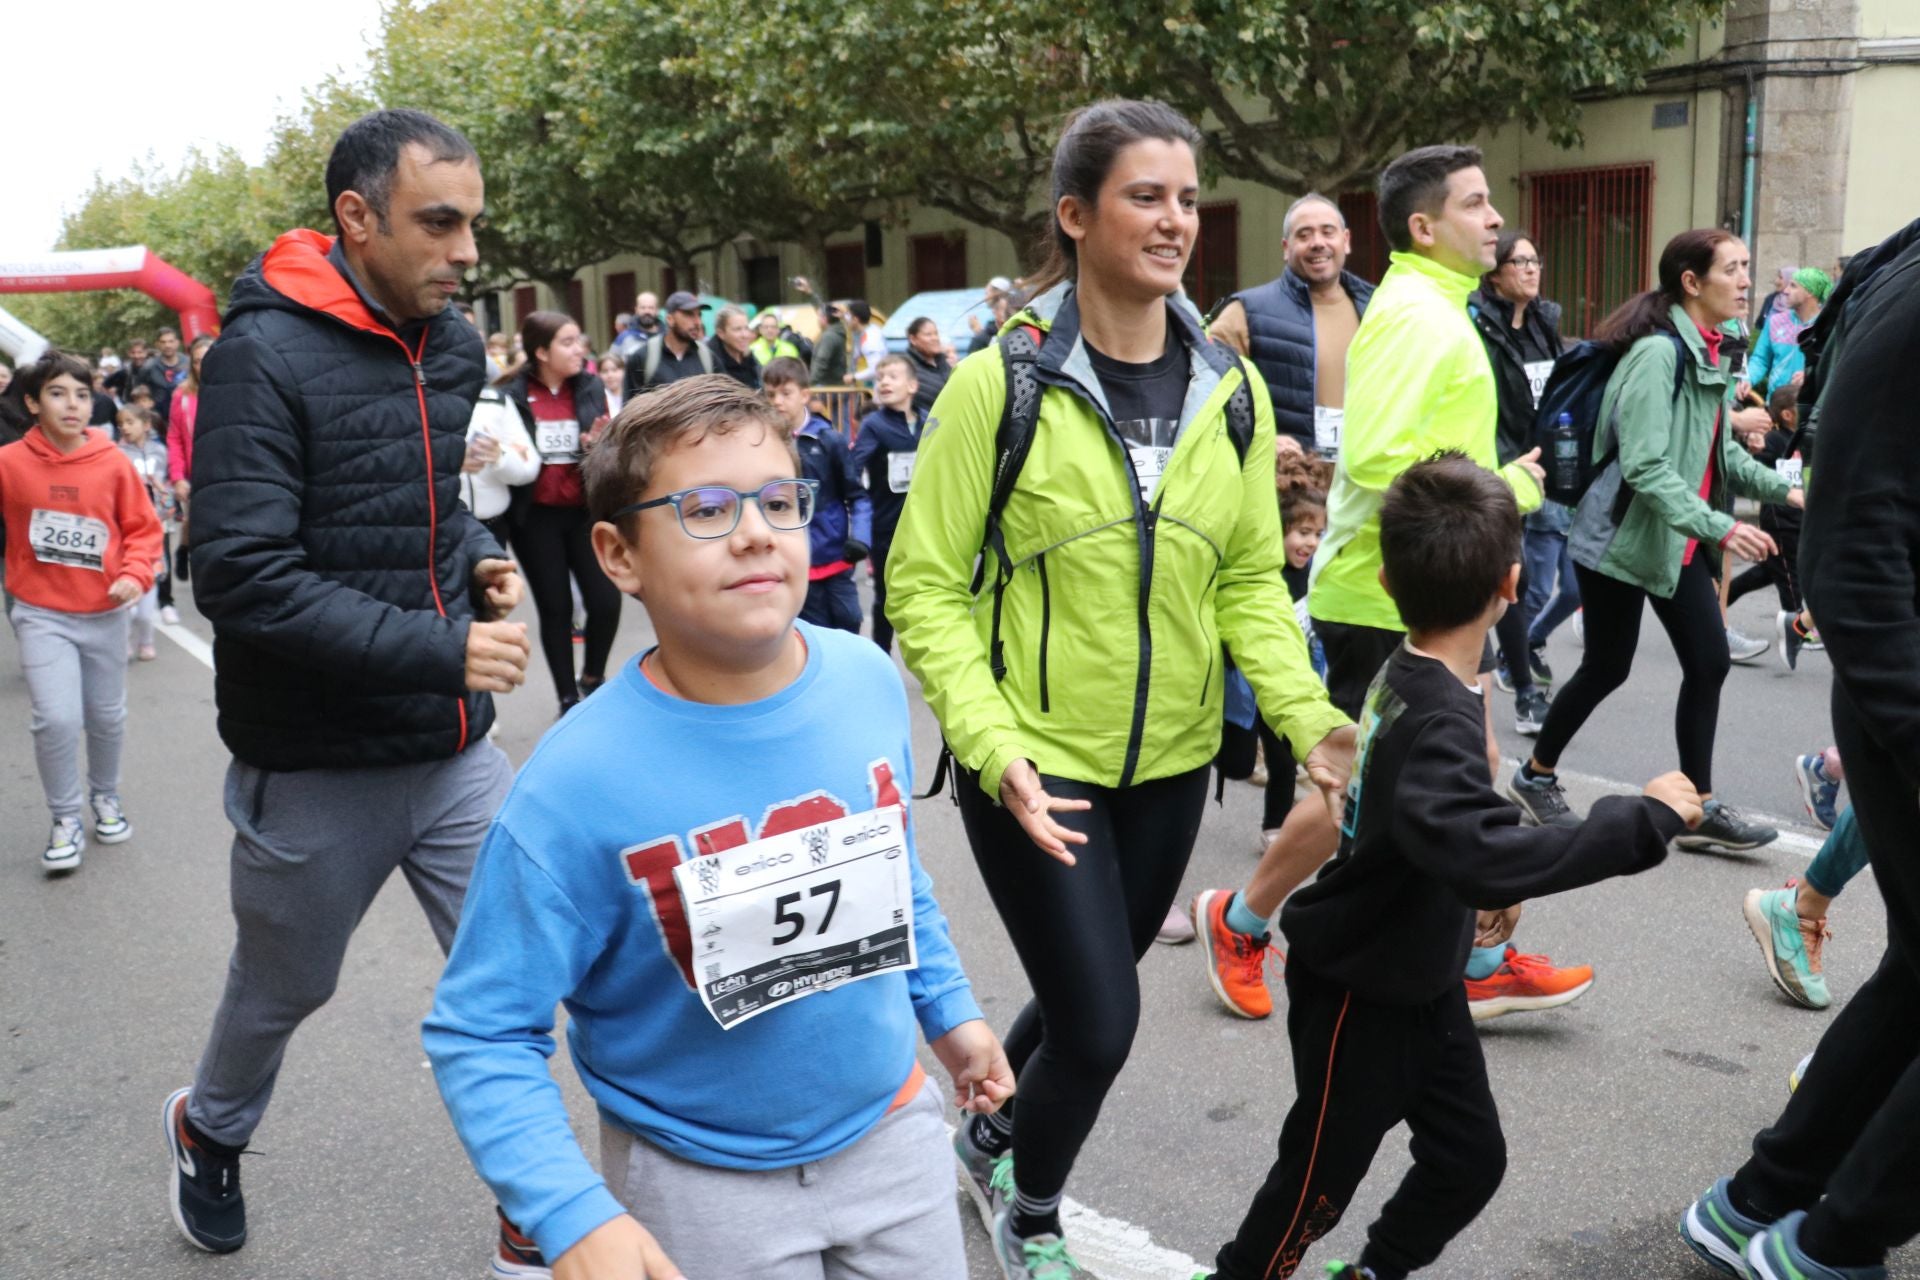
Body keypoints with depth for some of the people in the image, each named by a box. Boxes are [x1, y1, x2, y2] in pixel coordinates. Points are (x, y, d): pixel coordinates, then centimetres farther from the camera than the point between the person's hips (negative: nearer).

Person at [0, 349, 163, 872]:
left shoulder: (112, 462, -9)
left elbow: (143, 527, -1)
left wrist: (135, 574, -15)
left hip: (104, 613, 2)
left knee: (108, 717, 15)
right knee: (57, 718, -13)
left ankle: (105, 796, 41)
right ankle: (66, 818, 8)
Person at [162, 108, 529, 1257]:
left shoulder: (454, 346, 3)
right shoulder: (265, 356, -18)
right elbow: (243, 577, -25)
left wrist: (479, 557, -1)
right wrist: (438, 648, -27)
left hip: (456, 751, 5)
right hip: (317, 767, -4)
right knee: (286, 986, 20)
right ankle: (211, 1130, 52)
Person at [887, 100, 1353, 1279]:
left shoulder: (1233, 388, 0)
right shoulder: (1002, 382, -14)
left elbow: (1250, 579, 5)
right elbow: (926, 588, -12)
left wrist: (1306, 713, -10)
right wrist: (992, 748, -24)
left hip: (1172, 759, 5)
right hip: (1035, 762, -5)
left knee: (1090, 991, 21)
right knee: (1100, 1019, -3)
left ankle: (989, 1137, 52)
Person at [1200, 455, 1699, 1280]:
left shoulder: (1408, 677, -3)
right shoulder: (1440, 723, -32)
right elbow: (1487, 857, -47)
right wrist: (1642, 821, -40)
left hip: (1419, 982, 8)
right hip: (1358, 996, -8)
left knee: (1470, 1159, 17)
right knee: (1320, 1180, 11)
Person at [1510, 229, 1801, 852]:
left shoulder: (1708, 352, 7)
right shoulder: (1658, 352, -21)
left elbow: (1719, 452, 15)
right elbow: (1646, 468, -28)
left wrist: (1782, 487, 2)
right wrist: (1720, 527, -32)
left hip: (1678, 540, 9)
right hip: (1621, 538, -8)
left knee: (1709, 663, 5)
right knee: (1607, 668, 4)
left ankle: (1701, 807, 15)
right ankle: (1535, 777, 24)